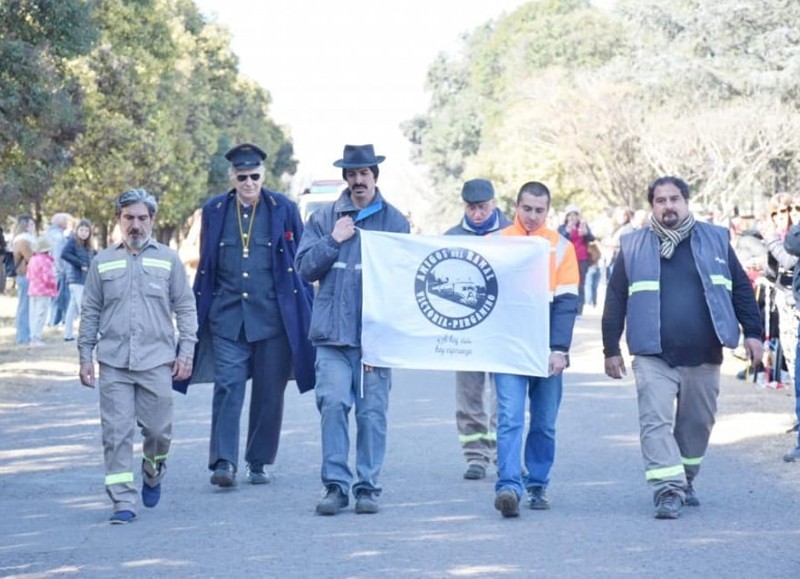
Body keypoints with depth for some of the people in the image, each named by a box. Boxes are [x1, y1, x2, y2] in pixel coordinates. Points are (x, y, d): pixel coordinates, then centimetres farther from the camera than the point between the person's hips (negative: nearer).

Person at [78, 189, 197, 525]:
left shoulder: (168, 260, 7)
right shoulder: (102, 263, 9)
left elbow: (186, 308, 8)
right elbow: (90, 313, 12)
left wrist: (186, 352, 1)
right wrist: (85, 356, 7)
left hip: (157, 361, 0)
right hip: (113, 362, 1)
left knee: (159, 430, 3)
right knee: (116, 433, -4)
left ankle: (153, 473, 33)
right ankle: (123, 501, 0)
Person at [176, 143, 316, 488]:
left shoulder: (284, 210, 4)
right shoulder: (214, 211, 8)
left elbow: (301, 265, 7)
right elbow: (205, 268, 13)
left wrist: (305, 313, 3)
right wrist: (198, 314, 10)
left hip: (274, 317, 0)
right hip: (227, 317, 0)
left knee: (269, 393, 4)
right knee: (227, 388, -10)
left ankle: (260, 462, 16)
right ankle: (224, 463, -12)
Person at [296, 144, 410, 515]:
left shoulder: (394, 220, 7)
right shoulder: (324, 219, 12)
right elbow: (305, 267, 9)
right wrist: (333, 240, -3)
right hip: (333, 331, 1)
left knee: (372, 411, 0)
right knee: (333, 404, -9)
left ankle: (367, 486, 7)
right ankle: (335, 485, -5)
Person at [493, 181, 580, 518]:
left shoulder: (561, 247, 5)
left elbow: (566, 302, 0)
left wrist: (558, 349, -10)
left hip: (547, 351, 1)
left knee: (545, 424, 7)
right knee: (510, 419, -12)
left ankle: (538, 486, 17)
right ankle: (508, 487, -19)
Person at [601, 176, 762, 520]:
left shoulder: (715, 241, 8)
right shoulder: (633, 247, 6)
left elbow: (741, 289, 11)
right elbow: (615, 299, 8)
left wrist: (752, 332, 4)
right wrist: (611, 349, 5)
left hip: (703, 356, 2)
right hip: (653, 356, -2)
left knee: (698, 422, 11)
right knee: (655, 421, -13)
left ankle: (685, 481, 29)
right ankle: (668, 490, -15)